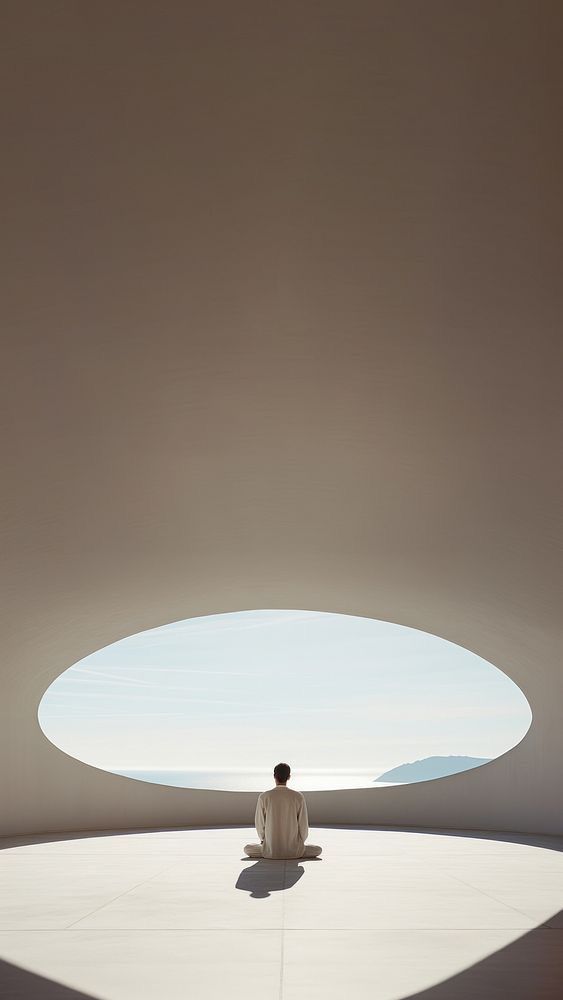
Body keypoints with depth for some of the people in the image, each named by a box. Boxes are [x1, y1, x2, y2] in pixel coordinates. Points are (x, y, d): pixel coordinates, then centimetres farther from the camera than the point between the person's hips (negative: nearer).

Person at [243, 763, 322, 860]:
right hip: (294, 851, 0)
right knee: (317, 849, 24)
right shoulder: (299, 797, -7)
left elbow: (259, 824, 0)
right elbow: (303, 825, -3)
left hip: (270, 851, 0)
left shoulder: (263, 797, -8)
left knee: (248, 849, 27)